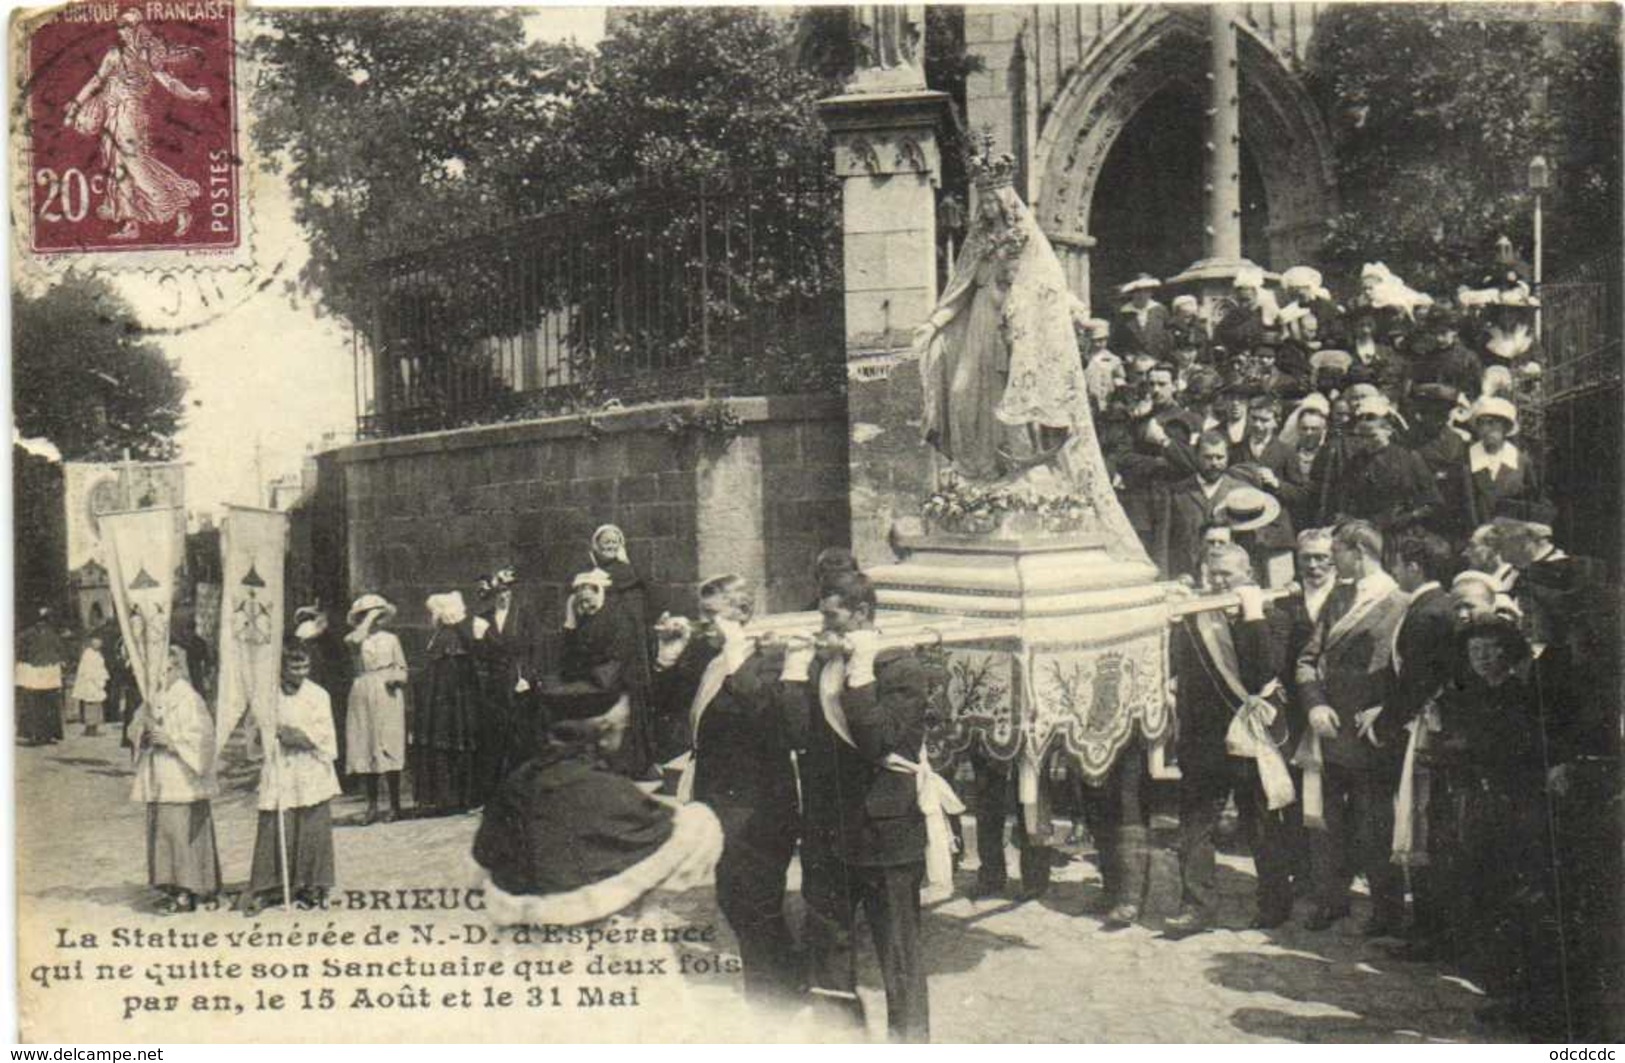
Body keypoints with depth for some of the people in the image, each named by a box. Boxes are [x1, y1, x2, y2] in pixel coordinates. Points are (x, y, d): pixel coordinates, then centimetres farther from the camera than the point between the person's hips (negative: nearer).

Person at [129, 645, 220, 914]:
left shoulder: (188, 699, -10)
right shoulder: (154, 699, 12)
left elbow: (201, 737, -15)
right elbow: (135, 729, 16)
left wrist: (170, 739, -20)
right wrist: (144, 731, -5)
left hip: (181, 779, -8)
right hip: (158, 780, 8)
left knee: (179, 832, -8)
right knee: (160, 831, 10)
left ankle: (186, 894, -4)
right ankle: (173, 887, 18)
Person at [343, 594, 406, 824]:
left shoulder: (391, 639, 9)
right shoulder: (356, 639, 7)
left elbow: (402, 669, 12)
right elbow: (354, 638, -19)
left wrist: (396, 677, -9)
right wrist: (369, 619, -8)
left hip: (387, 695, -1)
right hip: (362, 696, 1)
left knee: (389, 749, -5)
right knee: (363, 750, 1)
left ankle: (394, 805, 4)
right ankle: (372, 805, 11)